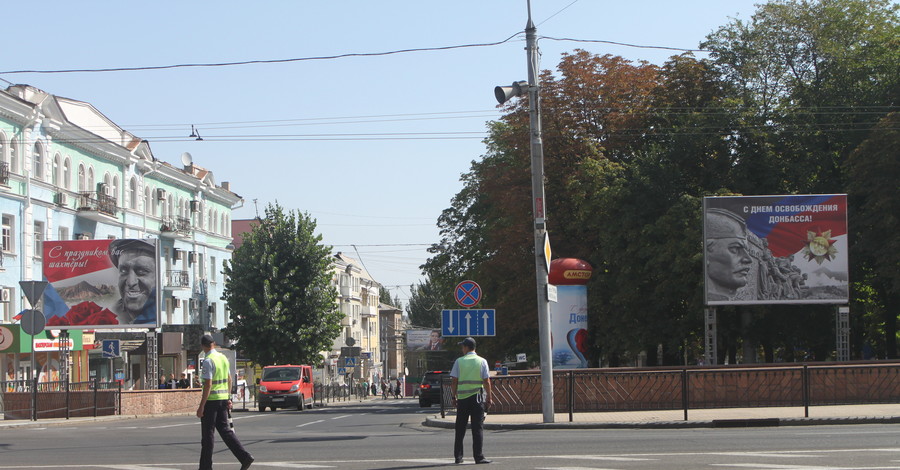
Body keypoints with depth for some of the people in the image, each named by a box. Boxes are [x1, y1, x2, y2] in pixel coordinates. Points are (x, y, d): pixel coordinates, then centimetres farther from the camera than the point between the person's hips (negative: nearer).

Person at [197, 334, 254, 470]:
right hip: (223, 398, 7)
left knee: (208, 434, 0)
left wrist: (201, 406, -18)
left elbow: (208, 385, -19)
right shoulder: (223, 358, 10)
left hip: (211, 399, -7)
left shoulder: (208, 361, -15)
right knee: (225, 429, 11)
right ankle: (245, 457, 1)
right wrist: (228, 398, 20)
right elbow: (229, 380, 15)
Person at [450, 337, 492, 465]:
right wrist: (489, 398, 2)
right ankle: (479, 457, -6)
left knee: (460, 429, 9)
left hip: (462, 397, 1)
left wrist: (454, 397, 8)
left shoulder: (459, 361, 2)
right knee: (478, 428, -1)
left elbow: (454, 381, 0)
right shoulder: (482, 361, 1)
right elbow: (487, 382, -3)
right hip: (477, 397, -1)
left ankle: (458, 456, 12)